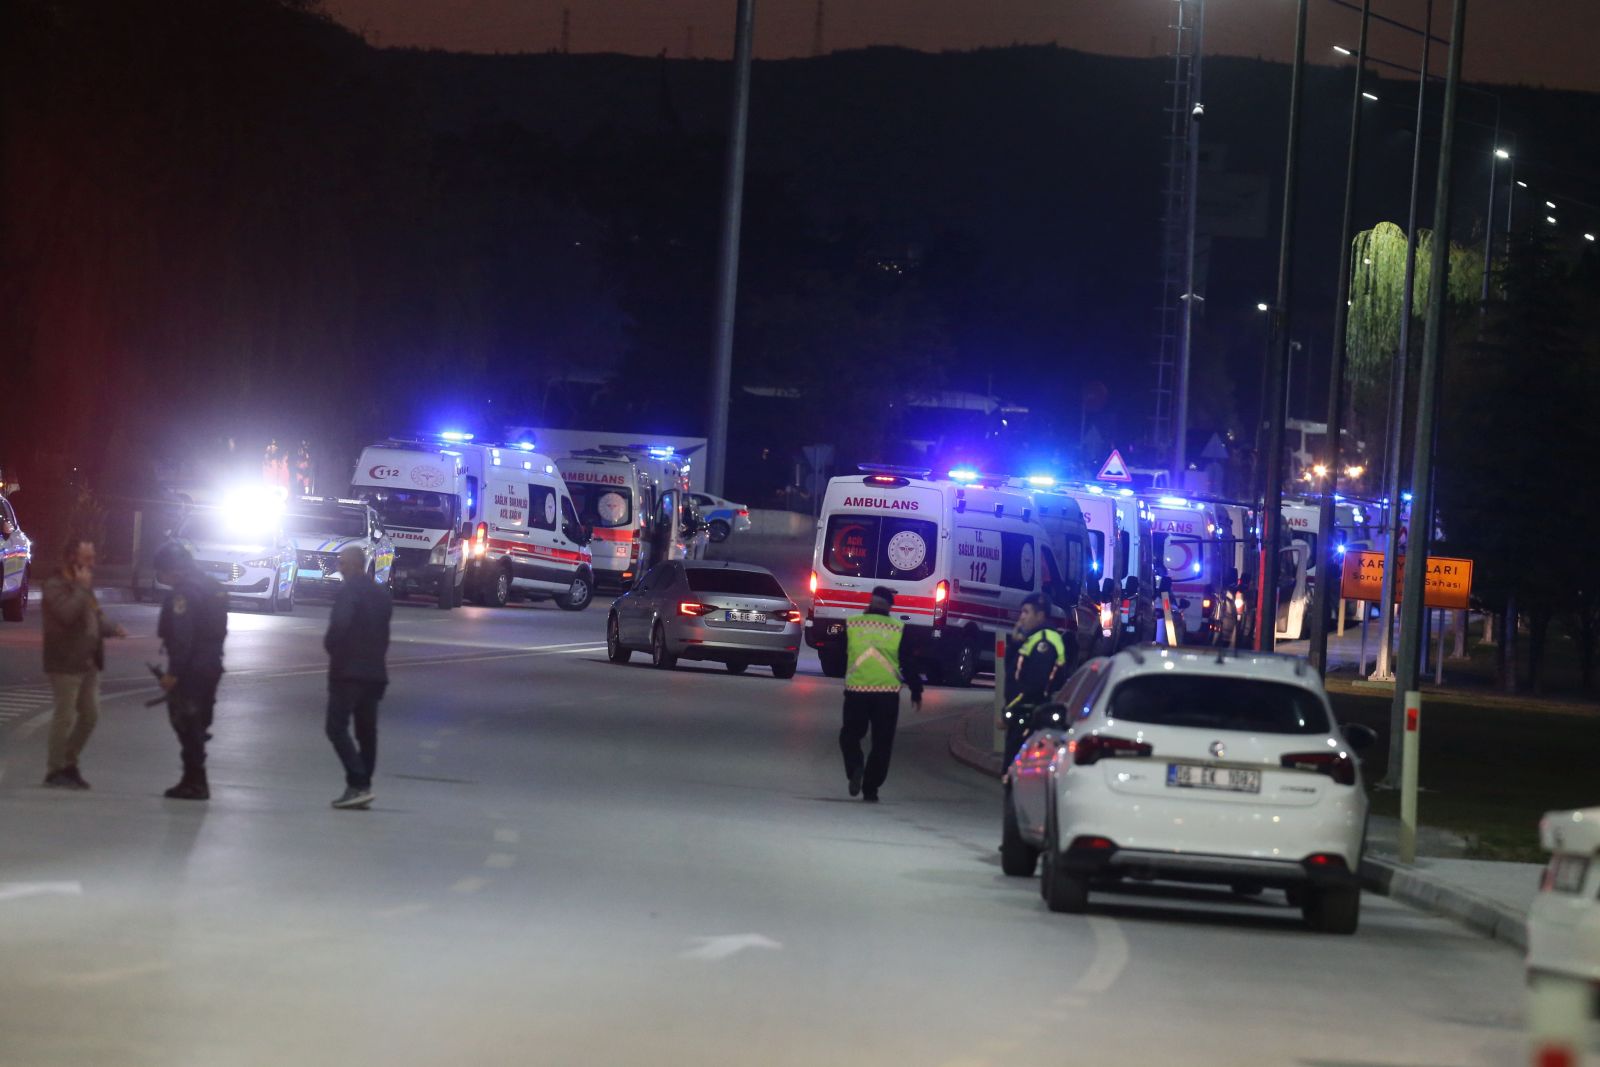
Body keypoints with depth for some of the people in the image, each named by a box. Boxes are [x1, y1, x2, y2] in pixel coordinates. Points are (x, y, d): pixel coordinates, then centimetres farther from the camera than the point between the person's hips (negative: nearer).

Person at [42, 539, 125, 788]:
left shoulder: (83, 586, 17)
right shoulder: (55, 585, -12)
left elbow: (95, 618, 24)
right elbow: (67, 613, -28)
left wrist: (112, 629, 5)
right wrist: (81, 587, -19)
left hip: (88, 663, 9)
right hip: (65, 663, -9)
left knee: (90, 715, 11)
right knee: (65, 716, -4)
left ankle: (69, 764, 23)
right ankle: (55, 770, 5)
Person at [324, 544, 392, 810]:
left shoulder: (349, 591, -12)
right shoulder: (380, 594, 15)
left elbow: (339, 625, -25)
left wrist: (330, 647, -7)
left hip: (348, 671, -8)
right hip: (374, 671, 8)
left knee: (337, 727, -7)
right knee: (366, 731, 10)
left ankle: (358, 785, -18)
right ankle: (362, 788, 10)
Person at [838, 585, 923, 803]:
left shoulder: (851, 624, -1)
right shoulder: (898, 629, -2)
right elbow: (908, 663, 2)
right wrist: (916, 691, 12)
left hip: (856, 690, 0)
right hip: (887, 693, 0)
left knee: (850, 734, 15)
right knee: (881, 744, 8)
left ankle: (854, 766, -14)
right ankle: (870, 789, 5)